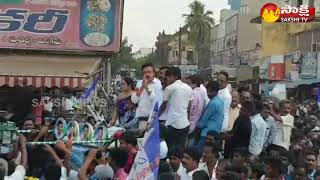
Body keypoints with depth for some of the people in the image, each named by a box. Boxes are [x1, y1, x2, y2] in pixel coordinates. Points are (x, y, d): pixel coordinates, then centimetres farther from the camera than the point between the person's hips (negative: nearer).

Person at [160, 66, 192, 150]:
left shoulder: (170, 88, -3)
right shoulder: (189, 88, 12)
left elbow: (163, 106, 7)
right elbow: (189, 107, 13)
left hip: (173, 123, -5)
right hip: (185, 123, 5)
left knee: (171, 148, 0)